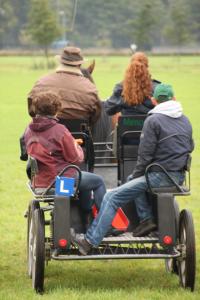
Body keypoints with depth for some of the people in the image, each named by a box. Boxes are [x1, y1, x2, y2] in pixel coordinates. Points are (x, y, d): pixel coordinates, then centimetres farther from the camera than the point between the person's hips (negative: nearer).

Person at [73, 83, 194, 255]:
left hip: (161, 176, -8)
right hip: (179, 175, 8)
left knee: (112, 198, -8)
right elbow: (190, 147, 24)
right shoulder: (185, 121, 14)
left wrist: (137, 175, 5)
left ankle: (90, 242, -14)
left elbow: (145, 154, -9)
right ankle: (147, 218, 15)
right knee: (133, 181, 31)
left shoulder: (153, 120, -7)